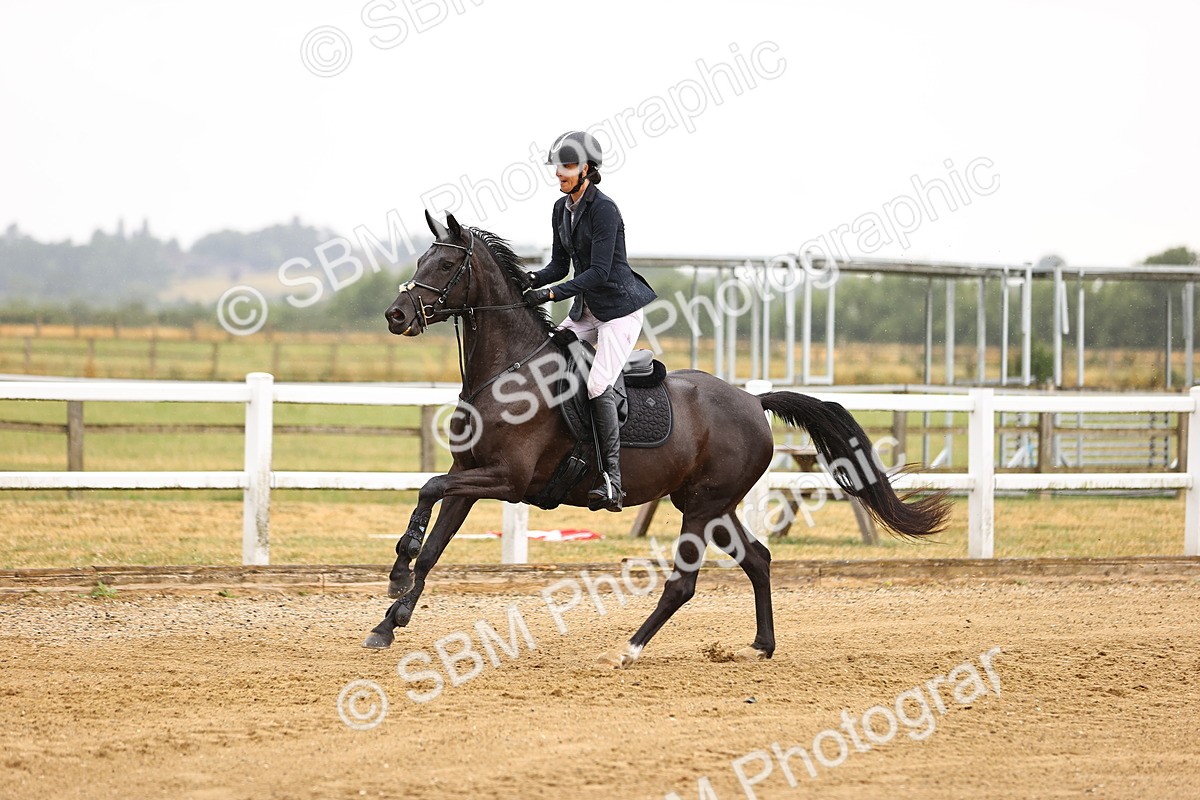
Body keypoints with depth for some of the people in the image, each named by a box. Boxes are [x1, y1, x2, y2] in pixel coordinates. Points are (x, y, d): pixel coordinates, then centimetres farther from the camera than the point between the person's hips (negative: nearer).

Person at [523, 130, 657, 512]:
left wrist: (552, 294, -27)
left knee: (598, 384, -22)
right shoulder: (562, 208, 7)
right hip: (586, 309, 9)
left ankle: (612, 480, -21)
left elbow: (599, 271, -23)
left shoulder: (603, 209, -18)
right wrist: (533, 280, -8)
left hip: (620, 307, -9)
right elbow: (560, 265, 12)